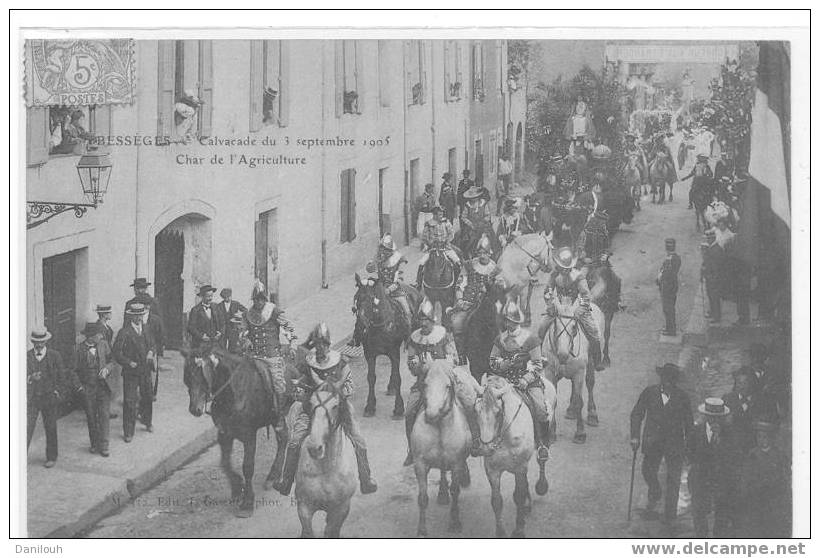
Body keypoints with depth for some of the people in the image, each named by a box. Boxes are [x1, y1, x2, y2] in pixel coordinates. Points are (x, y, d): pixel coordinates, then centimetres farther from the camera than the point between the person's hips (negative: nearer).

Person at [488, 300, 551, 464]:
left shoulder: (530, 338, -3)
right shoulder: (500, 339, 8)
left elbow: (537, 365, -3)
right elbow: (492, 362, 9)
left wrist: (526, 380, -16)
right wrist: (507, 363, -11)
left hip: (529, 380, -3)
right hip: (506, 380, 3)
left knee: (540, 409, -23)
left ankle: (543, 445, -6)